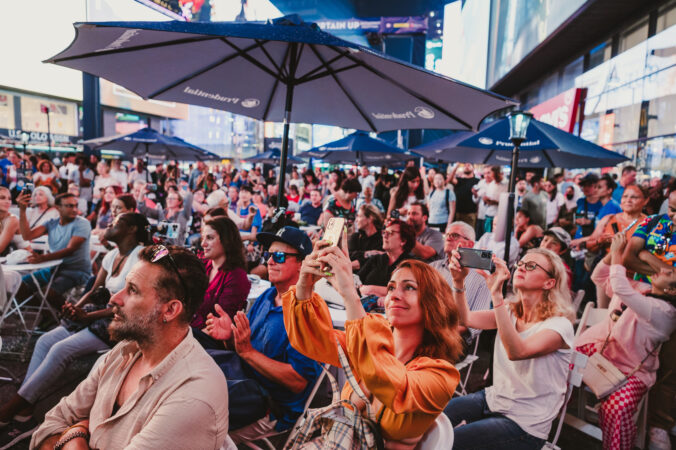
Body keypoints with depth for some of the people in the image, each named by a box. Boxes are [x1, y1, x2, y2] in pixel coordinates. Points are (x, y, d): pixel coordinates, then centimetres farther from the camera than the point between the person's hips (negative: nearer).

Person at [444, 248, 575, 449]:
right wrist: (458, 280, -24)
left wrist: (496, 293, -42)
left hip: (525, 425, -6)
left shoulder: (560, 324, -18)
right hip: (494, 399, 6)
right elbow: (466, 318, -8)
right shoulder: (511, 312, 3)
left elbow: (517, 351, -36)